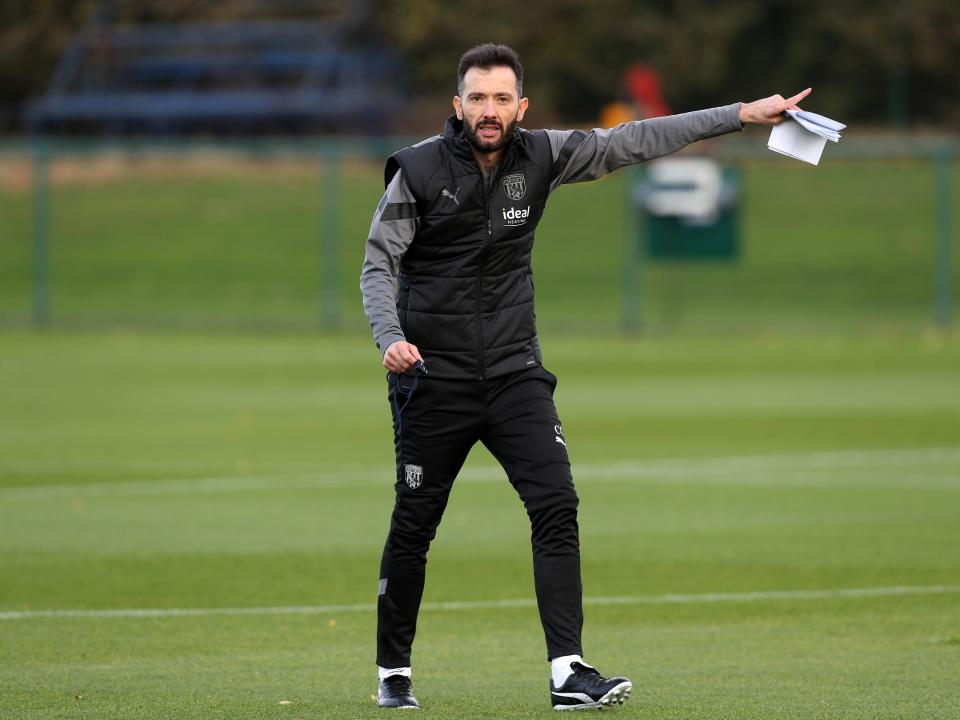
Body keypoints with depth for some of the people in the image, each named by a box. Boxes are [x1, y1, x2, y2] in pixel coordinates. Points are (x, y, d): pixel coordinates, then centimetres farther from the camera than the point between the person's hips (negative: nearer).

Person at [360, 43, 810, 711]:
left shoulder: (540, 156, 0)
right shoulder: (419, 170, -10)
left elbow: (634, 142, 2)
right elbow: (379, 262, -7)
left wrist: (743, 114, 0)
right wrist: (391, 338, -25)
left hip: (514, 370, 3)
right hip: (433, 374, -3)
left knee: (556, 506, -12)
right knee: (413, 528, 5)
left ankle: (568, 671, -14)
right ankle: (393, 674, 21)